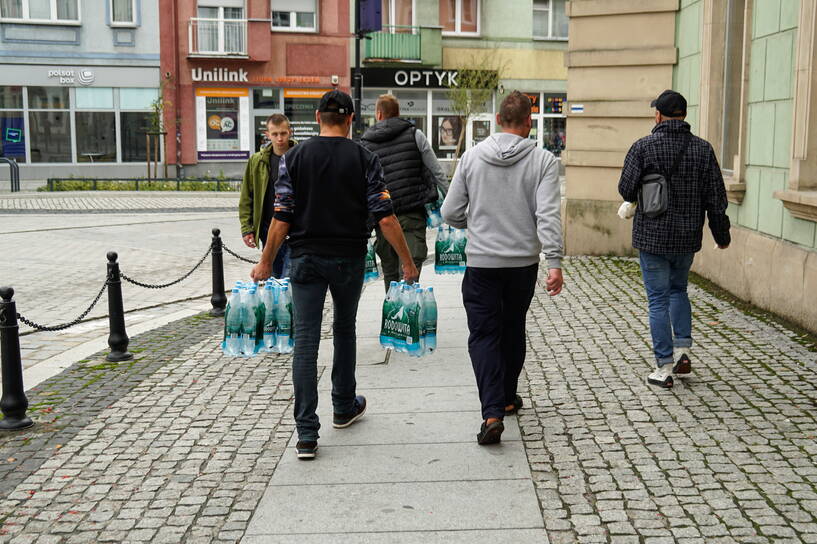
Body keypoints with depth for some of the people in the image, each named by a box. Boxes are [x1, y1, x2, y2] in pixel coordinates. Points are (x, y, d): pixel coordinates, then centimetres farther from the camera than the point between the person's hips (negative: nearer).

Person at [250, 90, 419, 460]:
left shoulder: (294, 158, -2)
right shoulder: (364, 159, -4)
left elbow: (281, 219, -5)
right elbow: (385, 218, -8)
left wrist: (265, 264, 4)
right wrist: (407, 262, -1)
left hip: (306, 259, 0)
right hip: (349, 260, 1)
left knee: (305, 340, -2)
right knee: (344, 329, 21)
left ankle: (306, 434, -7)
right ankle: (344, 408, 35)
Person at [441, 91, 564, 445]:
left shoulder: (472, 156, -1)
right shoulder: (543, 160, -5)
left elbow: (450, 213, 1)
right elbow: (548, 215, -15)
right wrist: (555, 263, -16)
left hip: (481, 262, -1)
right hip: (523, 261, 1)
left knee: (484, 335, 2)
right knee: (513, 330, 19)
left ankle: (492, 413, -12)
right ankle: (507, 399, 34)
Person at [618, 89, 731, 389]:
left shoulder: (643, 147, -10)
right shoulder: (703, 148, 0)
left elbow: (626, 190, -11)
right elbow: (716, 197, 1)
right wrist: (722, 234, 12)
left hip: (652, 236, -3)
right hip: (688, 237, 3)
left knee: (659, 299, 4)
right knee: (678, 290, 25)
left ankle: (664, 367, 7)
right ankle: (682, 349, 14)